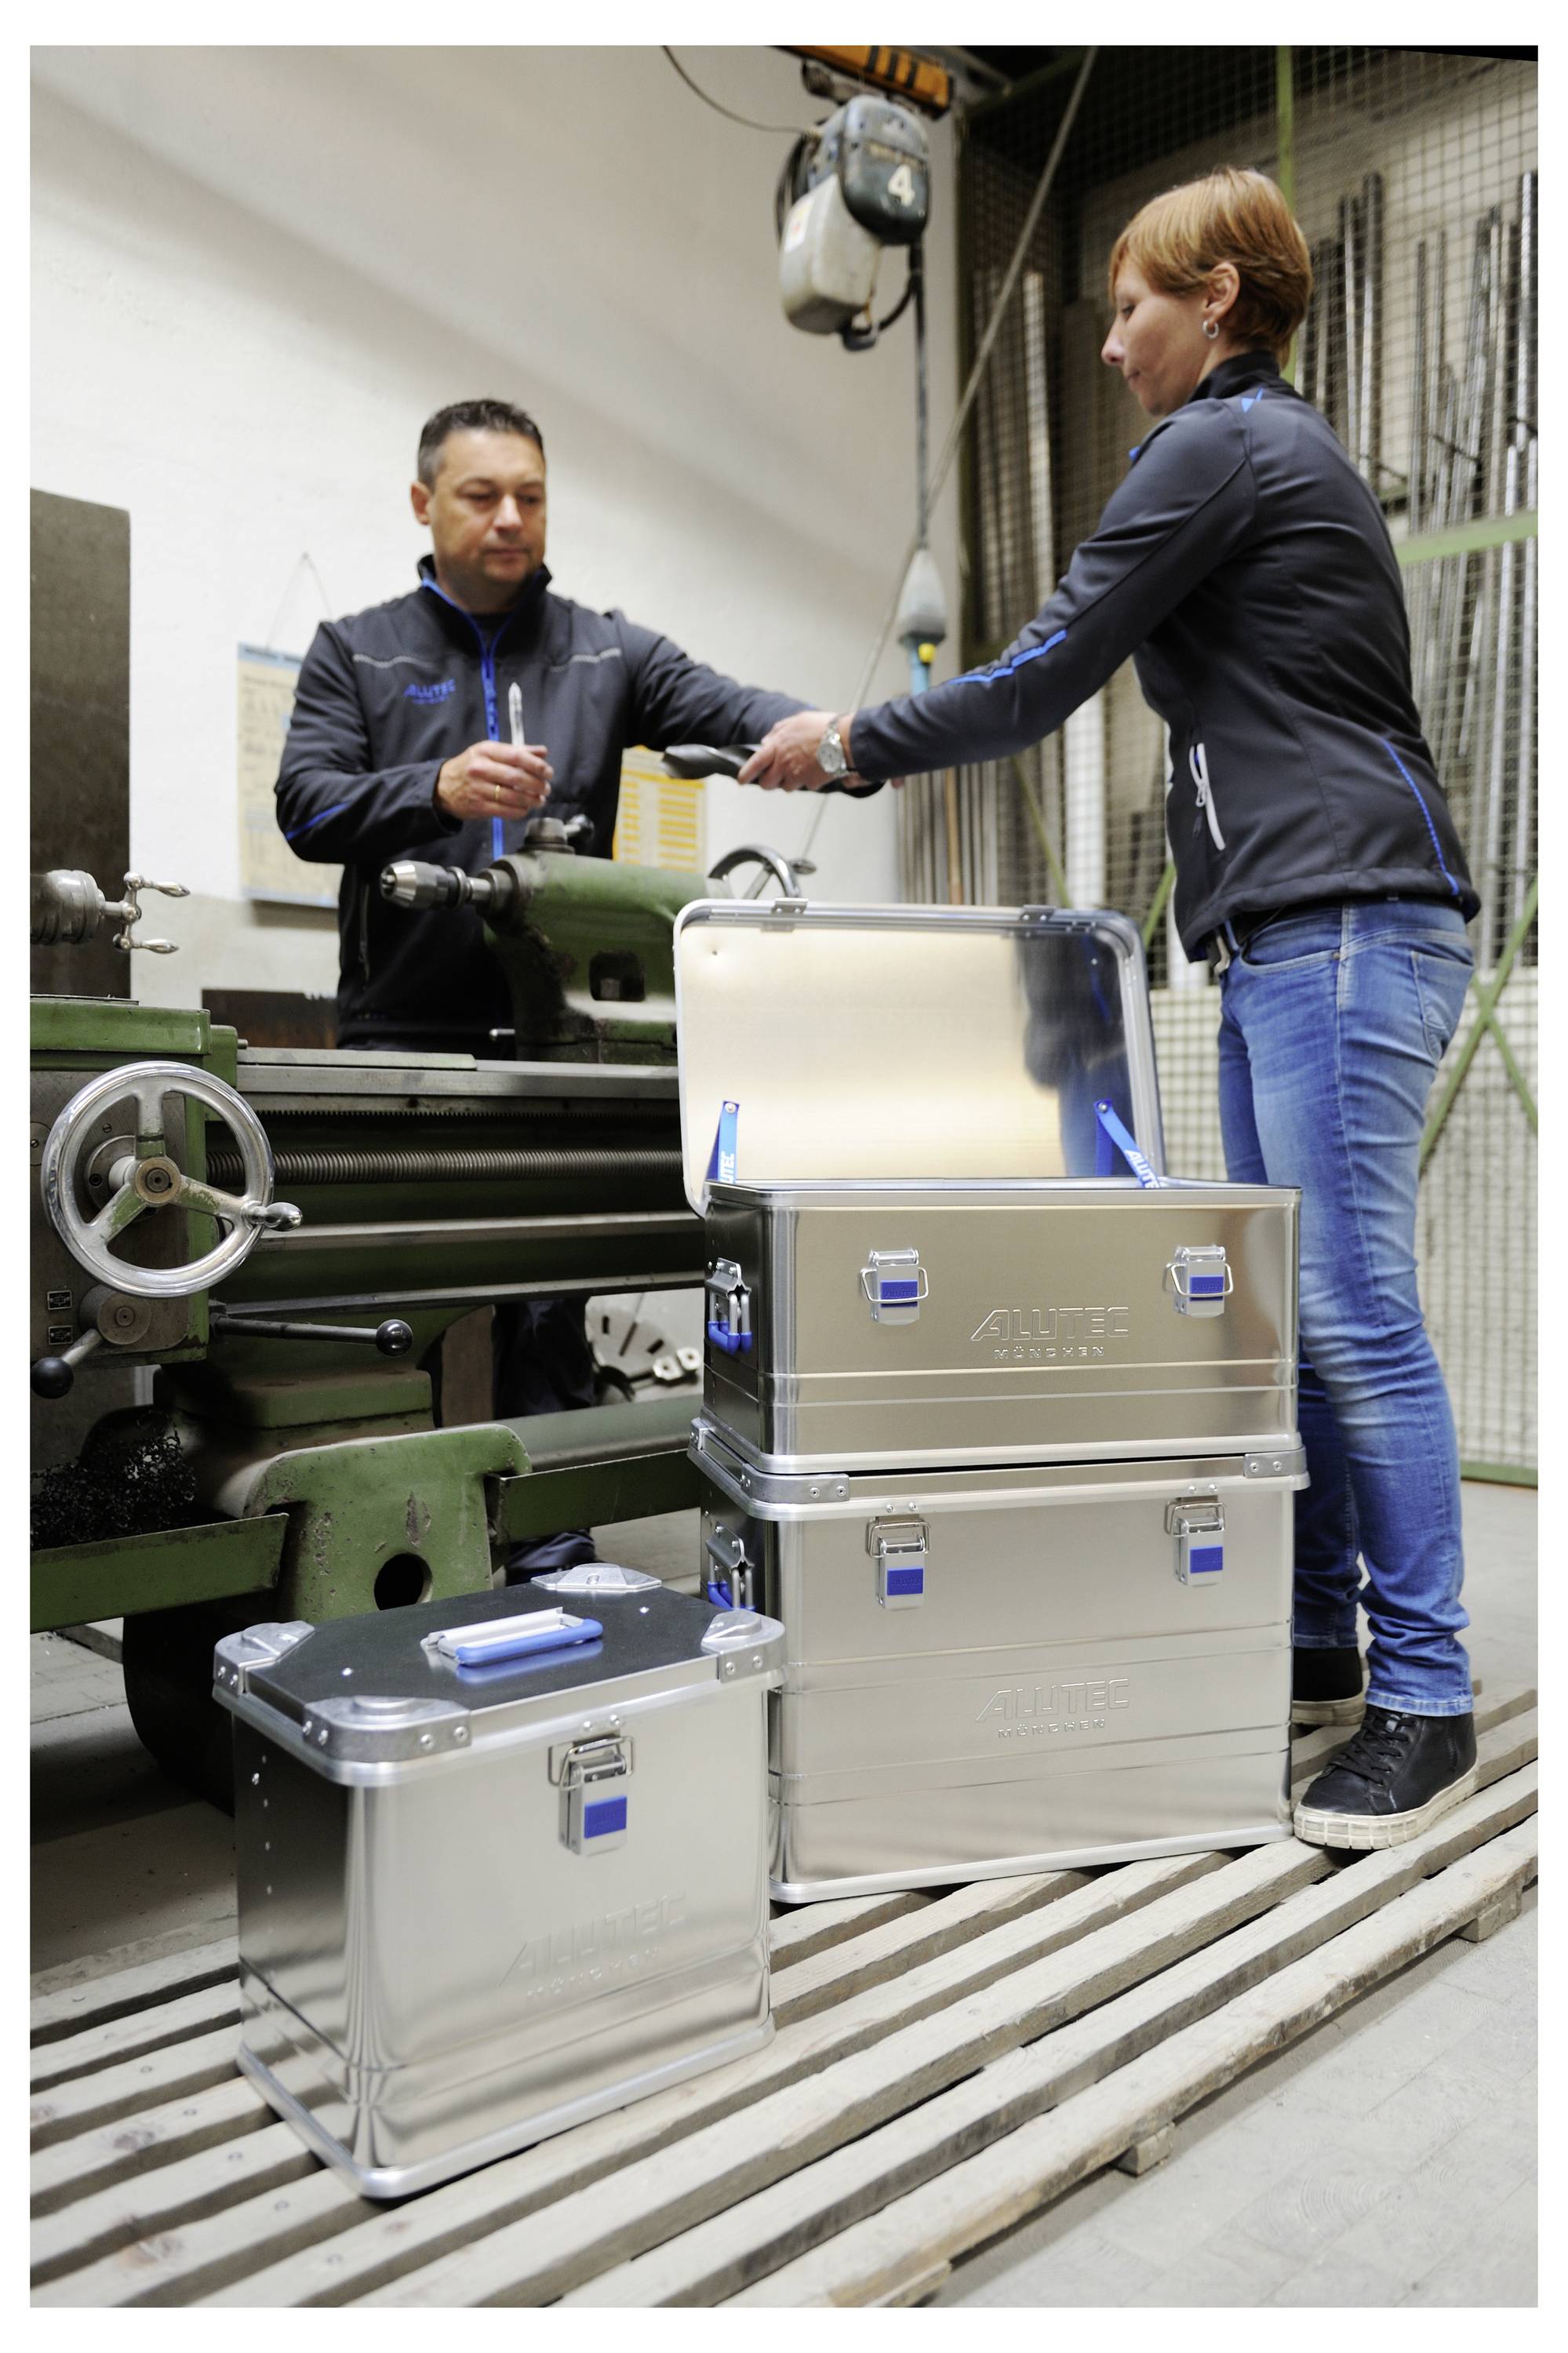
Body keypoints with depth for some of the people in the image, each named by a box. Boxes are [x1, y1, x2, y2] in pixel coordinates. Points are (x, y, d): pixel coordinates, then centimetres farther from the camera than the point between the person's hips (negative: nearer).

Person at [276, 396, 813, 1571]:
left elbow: (725, 707, -4)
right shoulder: (356, 652, 12)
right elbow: (306, 804, -1)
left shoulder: (605, 651, 13)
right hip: (403, 1031, 0)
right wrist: (439, 788, -21)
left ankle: (549, 1542, 13)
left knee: (546, 1299, 3)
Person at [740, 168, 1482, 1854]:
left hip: (1344, 924, -11)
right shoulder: (1275, 449, 28)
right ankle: (1316, 1644, 18)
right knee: (1281, 1303, 9)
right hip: (1289, 935, 11)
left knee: (1353, 1309, -11)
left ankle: (1424, 1707, -3)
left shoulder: (1219, 448, -4)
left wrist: (853, 745, 4)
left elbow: (1047, 673, -8)